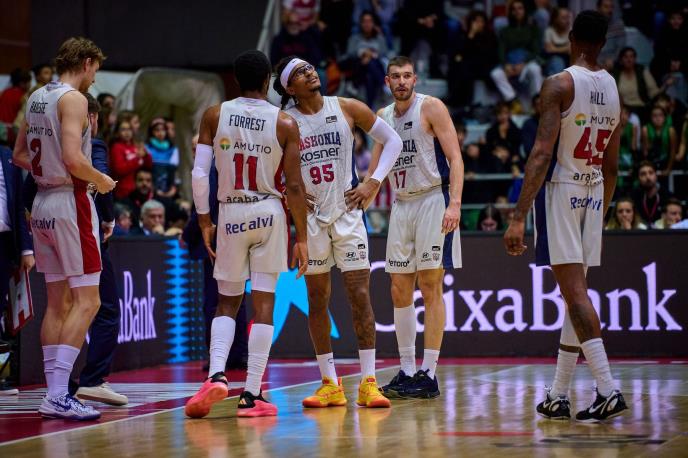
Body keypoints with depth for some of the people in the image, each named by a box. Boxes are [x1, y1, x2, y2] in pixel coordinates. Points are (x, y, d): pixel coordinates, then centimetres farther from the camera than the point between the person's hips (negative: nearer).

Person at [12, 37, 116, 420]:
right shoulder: (73, 99, -12)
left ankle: (55, 394, 10)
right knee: (87, 301, -7)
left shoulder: (37, 98, 14)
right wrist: (101, 180, -7)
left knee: (58, 302, 11)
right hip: (70, 202, -9)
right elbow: (73, 158, -22)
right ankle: (58, 395, -15)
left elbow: (20, 155, 20)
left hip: (42, 202, 9)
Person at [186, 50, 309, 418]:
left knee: (228, 302, 13)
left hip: (230, 215, 1)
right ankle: (252, 395, 0)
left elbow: (199, 173, -6)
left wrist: (204, 220, 7)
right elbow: (294, 186, -5)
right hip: (269, 214, -1)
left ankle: (216, 376, -8)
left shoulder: (214, 116, -2)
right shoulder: (285, 124, -4)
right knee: (263, 304, 2)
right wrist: (301, 238, 2)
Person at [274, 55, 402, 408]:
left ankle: (368, 383, -3)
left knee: (360, 296, -6)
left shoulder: (346, 108, -2)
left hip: (347, 211, 0)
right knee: (317, 301, 4)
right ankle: (330, 384, 12)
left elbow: (392, 141, 6)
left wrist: (373, 183, -3)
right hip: (310, 217, 0)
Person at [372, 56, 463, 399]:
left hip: (433, 201, -7)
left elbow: (455, 158, -11)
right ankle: (407, 372, 12)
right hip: (401, 204, 7)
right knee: (400, 291, 5)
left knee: (430, 287, -7)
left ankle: (428, 375, -6)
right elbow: (375, 170, 21)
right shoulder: (383, 117, 13)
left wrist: (455, 204, -21)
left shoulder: (431, 108, -6)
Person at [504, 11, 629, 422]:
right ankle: (558, 397, 16)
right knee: (576, 294, 11)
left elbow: (542, 153, -18)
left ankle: (609, 390, -20)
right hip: (595, 197, 6)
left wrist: (519, 217, -19)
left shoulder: (560, 84, -10)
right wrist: (601, 218, 26)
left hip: (561, 192, -6)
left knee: (575, 293, -10)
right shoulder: (615, 90, 11)